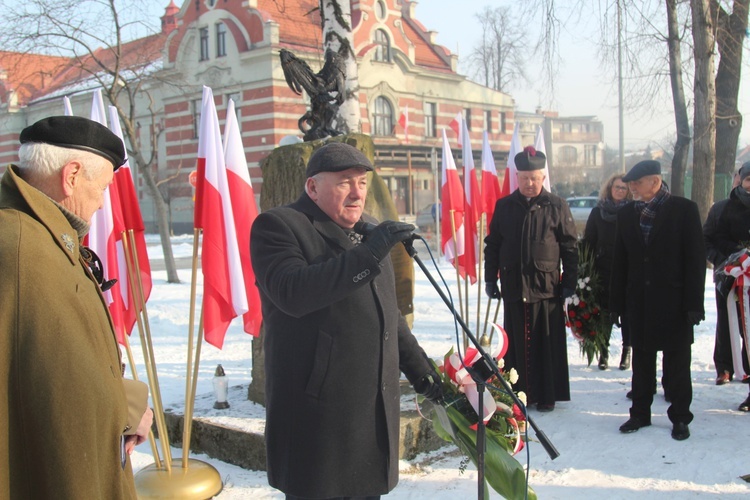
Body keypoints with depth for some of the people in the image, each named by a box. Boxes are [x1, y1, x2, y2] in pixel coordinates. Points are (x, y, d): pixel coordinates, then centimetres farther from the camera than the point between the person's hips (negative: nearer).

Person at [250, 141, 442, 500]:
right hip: (317, 412, -7)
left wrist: (418, 367, 22)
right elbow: (292, 293, -26)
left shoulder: (367, 231, 17)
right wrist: (367, 255, -28)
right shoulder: (277, 226, -7)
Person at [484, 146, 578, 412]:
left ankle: (547, 395, 15)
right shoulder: (504, 206, 8)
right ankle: (518, 392, 17)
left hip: (547, 286, -2)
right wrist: (490, 278, 9)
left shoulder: (557, 206, 2)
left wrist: (570, 281, 0)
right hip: (513, 286, 2)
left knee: (547, 344, 4)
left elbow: (570, 246, 3)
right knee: (516, 343, 7)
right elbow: (492, 244, 12)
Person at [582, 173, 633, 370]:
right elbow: (588, 243, 5)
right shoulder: (598, 212, 6)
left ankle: (627, 350, 17)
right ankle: (604, 351, 14)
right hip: (604, 271, 1)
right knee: (605, 312, 5)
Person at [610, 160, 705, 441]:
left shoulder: (684, 209, -5)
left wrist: (693, 302, -12)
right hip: (639, 301, 4)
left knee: (676, 362, 5)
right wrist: (617, 301, 3)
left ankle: (680, 417, 18)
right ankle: (640, 413, 22)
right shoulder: (627, 213, 7)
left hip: (673, 300, -3)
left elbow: (696, 258, -7)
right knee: (641, 360, 11)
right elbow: (620, 260, 8)